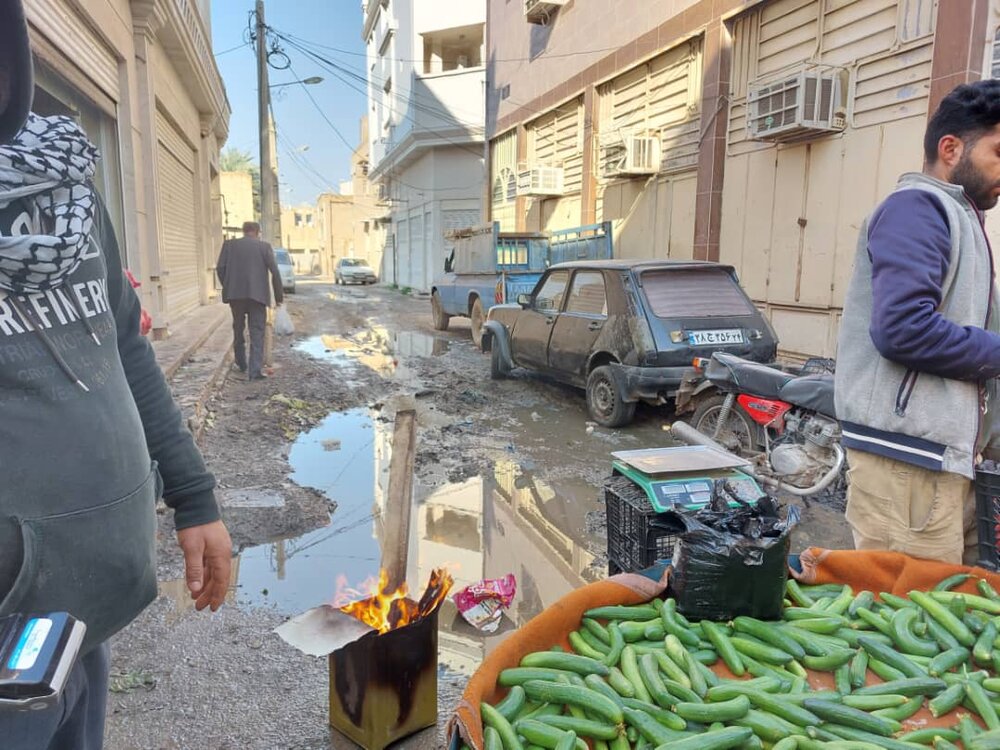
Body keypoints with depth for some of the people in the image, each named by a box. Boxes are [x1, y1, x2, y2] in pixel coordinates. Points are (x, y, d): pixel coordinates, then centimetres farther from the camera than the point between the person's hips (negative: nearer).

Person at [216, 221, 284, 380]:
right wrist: (279, 295, 3)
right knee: (257, 333, -1)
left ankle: (241, 364, 32)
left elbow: (220, 268, 0)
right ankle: (256, 370, -9)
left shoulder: (229, 244, 7)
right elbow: (275, 272, -4)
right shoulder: (264, 246, 3)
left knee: (238, 329, 19)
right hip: (257, 294, -2)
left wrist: (228, 287, 14)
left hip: (235, 294, 2)